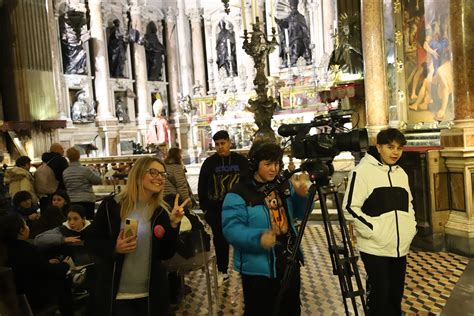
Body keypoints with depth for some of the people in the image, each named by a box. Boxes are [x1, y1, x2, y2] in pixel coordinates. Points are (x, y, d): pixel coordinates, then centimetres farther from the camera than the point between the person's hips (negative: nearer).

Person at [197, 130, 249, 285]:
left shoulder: (241, 160, -1)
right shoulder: (209, 162, 0)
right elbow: (202, 186, 5)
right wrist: (204, 207, 1)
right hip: (216, 209, 1)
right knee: (220, 240, 8)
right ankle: (222, 271, 23)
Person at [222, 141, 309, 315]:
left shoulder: (285, 185, 4)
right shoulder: (239, 193, -16)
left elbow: (300, 213, 13)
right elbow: (231, 229, -23)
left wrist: (302, 196, -9)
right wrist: (258, 238, -39)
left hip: (290, 263, 6)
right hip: (258, 269, -6)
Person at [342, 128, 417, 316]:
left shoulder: (401, 173, 12)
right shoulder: (362, 171, -11)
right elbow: (350, 208, -14)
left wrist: (412, 227, 9)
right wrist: (373, 230, -17)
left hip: (400, 248, 6)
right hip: (375, 248, -6)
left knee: (396, 295, 15)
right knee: (379, 296, 0)